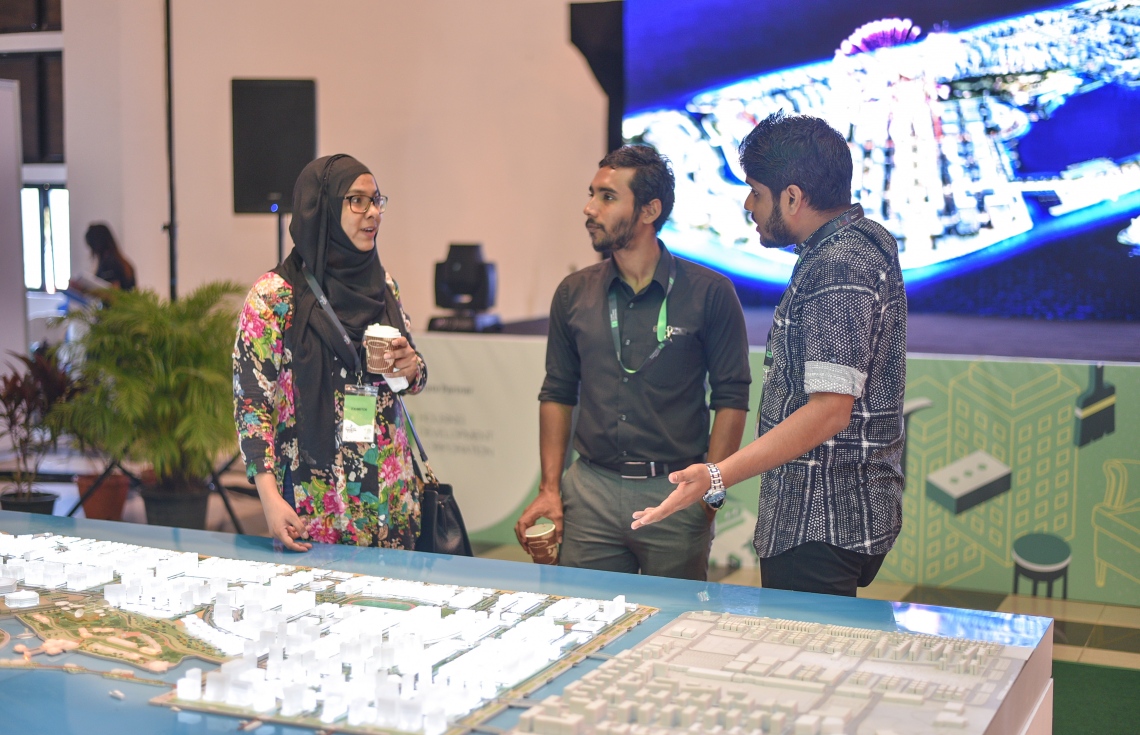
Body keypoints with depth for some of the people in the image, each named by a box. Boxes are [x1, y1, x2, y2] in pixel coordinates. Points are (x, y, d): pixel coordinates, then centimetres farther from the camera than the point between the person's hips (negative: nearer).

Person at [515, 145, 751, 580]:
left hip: (674, 493, -3)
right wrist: (550, 488, 6)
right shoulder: (574, 294, 7)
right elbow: (557, 393, 13)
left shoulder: (709, 293, -4)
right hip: (590, 491, 3)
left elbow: (731, 398, -3)